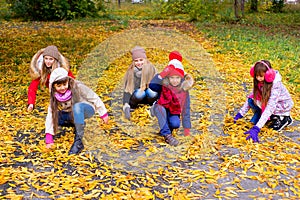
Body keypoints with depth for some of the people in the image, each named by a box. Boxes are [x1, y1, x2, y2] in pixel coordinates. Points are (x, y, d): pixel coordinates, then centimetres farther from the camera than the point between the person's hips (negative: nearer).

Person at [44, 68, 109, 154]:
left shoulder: (77, 86, -24)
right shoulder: (55, 96, -14)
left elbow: (94, 98, -16)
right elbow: (51, 114, -18)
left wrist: (103, 114, -12)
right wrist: (49, 137, -26)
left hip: (87, 110, -5)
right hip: (72, 115, 5)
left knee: (77, 106, -37)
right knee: (55, 116, -17)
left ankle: (78, 141, -35)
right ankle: (80, 124, 1)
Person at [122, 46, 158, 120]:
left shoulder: (151, 69, -11)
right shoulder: (130, 72, -12)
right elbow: (127, 89, -16)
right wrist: (125, 104, -31)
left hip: (149, 97, 0)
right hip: (137, 97, 0)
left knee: (152, 92, -33)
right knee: (140, 93, -34)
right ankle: (129, 107, -11)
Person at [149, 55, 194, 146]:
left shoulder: (184, 90, -14)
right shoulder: (163, 86, -18)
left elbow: (186, 109, -12)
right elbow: (151, 85, -39)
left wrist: (187, 129, -15)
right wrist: (162, 74, -46)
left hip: (174, 112, 1)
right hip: (161, 110, -1)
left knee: (175, 124, -32)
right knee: (159, 108, -37)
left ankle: (167, 128, 4)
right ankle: (167, 135, -31)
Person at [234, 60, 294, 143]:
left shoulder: (275, 86, -36)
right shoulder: (259, 82, -16)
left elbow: (269, 108, -43)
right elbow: (250, 97, -5)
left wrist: (256, 129, -51)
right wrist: (240, 114, -14)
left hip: (283, 106, -5)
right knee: (251, 101, -20)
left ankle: (284, 118, -9)